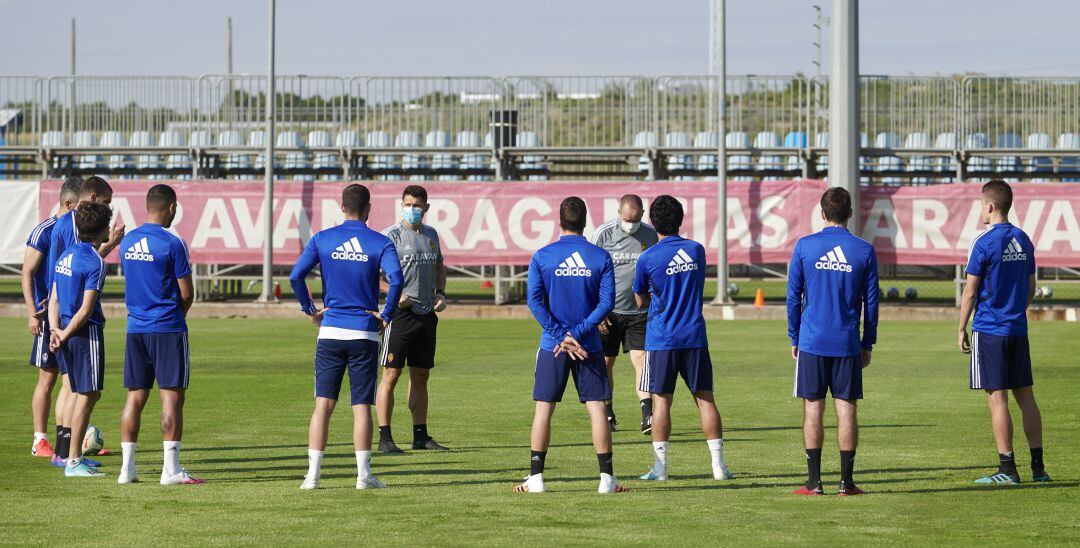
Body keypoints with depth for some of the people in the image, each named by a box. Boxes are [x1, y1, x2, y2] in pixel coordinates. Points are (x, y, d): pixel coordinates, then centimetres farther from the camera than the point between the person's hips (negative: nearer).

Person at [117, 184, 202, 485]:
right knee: (172, 396, -3)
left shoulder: (127, 241, 8)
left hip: (136, 326, 6)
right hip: (168, 329, -6)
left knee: (135, 398, 9)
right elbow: (187, 294, -9)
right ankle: (171, 469, -5)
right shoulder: (172, 243, -11)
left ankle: (127, 467, 8)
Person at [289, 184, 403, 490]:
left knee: (323, 404, 2)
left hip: (330, 330, 1)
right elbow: (396, 279, -17)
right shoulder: (380, 243, -2)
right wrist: (387, 316, -6)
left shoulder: (322, 239, 3)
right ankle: (363, 474, 1)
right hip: (365, 333, -1)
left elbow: (296, 276, -5)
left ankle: (313, 474, -3)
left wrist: (309, 310, 7)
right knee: (361, 406, 2)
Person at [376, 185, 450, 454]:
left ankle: (421, 435, 18)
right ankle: (385, 438, -6)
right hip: (401, 312, -6)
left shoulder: (431, 234, 14)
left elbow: (439, 267, 27)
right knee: (391, 375, -6)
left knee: (420, 376, 12)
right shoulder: (392, 235, -7)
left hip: (426, 313, 6)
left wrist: (440, 293, 10)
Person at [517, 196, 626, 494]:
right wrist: (577, 334, -10)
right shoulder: (601, 257, -1)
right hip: (589, 345, 0)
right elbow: (607, 303, -7)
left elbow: (535, 301, -8)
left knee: (544, 408, 5)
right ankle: (606, 477, -2)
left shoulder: (542, 257, -1)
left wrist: (560, 335, -10)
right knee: (596, 407, 2)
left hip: (551, 346, 0)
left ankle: (536, 477, 3)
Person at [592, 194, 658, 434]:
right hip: (608, 312, -1)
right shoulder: (603, 234, -6)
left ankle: (647, 416, -17)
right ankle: (607, 414, 20)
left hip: (639, 312, 1)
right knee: (605, 363, 6)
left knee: (641, 360, -10)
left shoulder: (650, 235, 4)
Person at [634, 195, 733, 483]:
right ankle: (718, 464, 3)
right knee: (705, 398, 6)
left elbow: (641, 300, 4)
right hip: (695, 337, 3)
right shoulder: (696, 250, 4)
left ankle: (660, 466, 1)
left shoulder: (647, 258, -8)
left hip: (661, 340, -3)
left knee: (661, 401, 2)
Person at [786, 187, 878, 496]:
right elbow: (871, 301, 5)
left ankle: (814, 482, 1)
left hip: (812, 342, 0)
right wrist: (867, 345, 12)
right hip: (848, 343, 0)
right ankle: (846, 481, 2)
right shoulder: (864, 250, 1)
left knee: (813, 409, 3)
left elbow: (793, 296, 2)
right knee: (846, 408, 3)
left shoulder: (804, 247, -1)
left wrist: (794, 339, 11)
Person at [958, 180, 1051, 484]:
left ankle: (1007, 468, -4)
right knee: (1025, 396, 9)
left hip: (989, 331, -7)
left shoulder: (984, 243, -11)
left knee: (997, 399, -3)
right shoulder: (1023, 240, 9)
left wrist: (961, 331, -3)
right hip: (1018, 330, 7)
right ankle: (1038, 467, 10)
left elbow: (970, 291, -11)